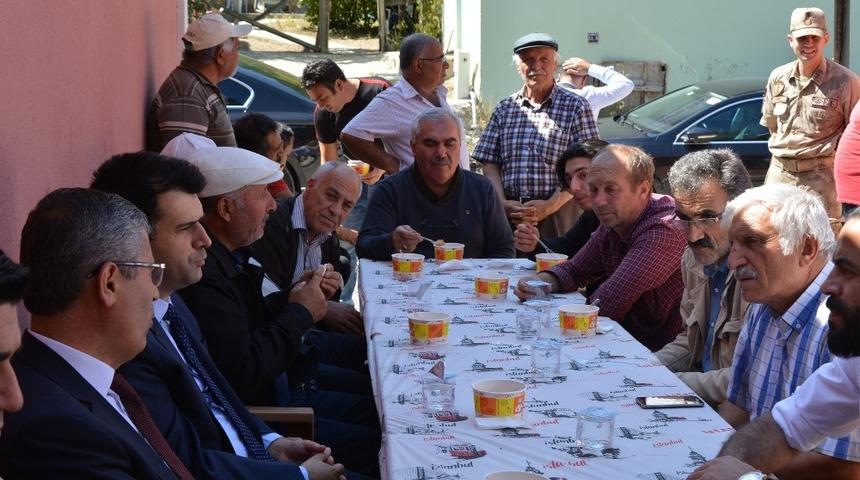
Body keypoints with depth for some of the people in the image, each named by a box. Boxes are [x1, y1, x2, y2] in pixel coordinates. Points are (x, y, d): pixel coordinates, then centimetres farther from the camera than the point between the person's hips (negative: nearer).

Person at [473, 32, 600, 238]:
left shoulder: (576, 107, 2)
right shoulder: (504, 109, 13)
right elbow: (489, 163, 10)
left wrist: (550, 206, -13)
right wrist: (502, 202, -6)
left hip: (557, 212, -2)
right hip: (509, 214, 3)